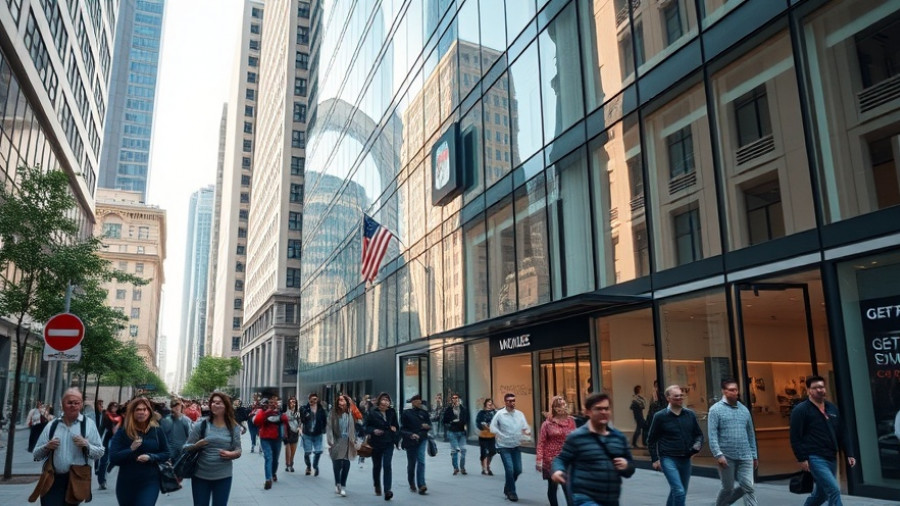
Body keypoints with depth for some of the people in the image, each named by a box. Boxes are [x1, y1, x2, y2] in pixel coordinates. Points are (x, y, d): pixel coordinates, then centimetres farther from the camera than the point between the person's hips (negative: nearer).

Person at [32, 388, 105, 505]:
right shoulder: (52, 426, 6)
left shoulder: (88, 425, 1)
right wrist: (46, 447, -9)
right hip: (53, 480, 1)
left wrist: (86, 445, -17)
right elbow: (36, 455, 11)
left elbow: (100, 452, 1)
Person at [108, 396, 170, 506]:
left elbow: (166, 454, 3)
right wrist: (131, 449, -24)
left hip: (150, 482, -1)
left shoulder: (157, 431, -1)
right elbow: (113, 458, -9)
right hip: (126, 483, 1)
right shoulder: (122, 432, -4)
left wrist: (150, 457, -15)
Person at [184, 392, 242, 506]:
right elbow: (187, 447, 0)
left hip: (223, 476, 1)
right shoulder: (201, 425, -4)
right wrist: (197, 445, -20)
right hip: (200, 476, 0)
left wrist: (231, 454, -16)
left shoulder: (233, 427, 0)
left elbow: (238, 451, 6)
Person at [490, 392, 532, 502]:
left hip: (516, 446, 4)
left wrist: (527, 432, -24)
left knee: (518, 470, 6)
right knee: (510, 469, -9)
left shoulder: (520, 414, 1)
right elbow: (493, 427, -7)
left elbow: (526, 427, -2)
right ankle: (511, 492, 11)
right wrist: (502, 436, -16)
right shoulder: (499, 414, -10)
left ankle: (507, 487, 32)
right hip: (504, 447, -4)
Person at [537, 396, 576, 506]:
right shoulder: (547, 424, -6)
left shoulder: (571, 421, 3)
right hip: (551, 459, -1)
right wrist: (539, 460, -12)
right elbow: (541, 443, -6)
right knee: (552, 486, 10)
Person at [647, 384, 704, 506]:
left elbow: (698, 434, 15)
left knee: (680, 493, 16)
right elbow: (652, 440, 0)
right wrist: (655, 459, -4)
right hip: (668, 459, -5)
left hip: (685, 459, 5)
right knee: (679, 492, -17)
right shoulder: (660, 416, -6)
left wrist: (697, 445, -6)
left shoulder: (690, 414, 5)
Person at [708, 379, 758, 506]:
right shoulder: (716, 409, -4)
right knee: (728, 488, 6)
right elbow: (712, 435, -11)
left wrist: (754, 455, 14)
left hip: (745, 457, 4)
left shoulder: (744, 409, 11)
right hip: (727, 457, -4)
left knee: (748, 488, -4)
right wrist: (718, 454, -18)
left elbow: (751, 433, 15)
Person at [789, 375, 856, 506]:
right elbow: (795, 437, -11)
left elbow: (842, 434, 18)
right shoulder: (801, 410, -8)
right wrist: (802, 459, -16)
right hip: (815, 458, -7)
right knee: (834, 490, -15)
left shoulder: (832, 408, 14)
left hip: (831, 458, 7)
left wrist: (849, 454, 11)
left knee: (822, 493, 15)